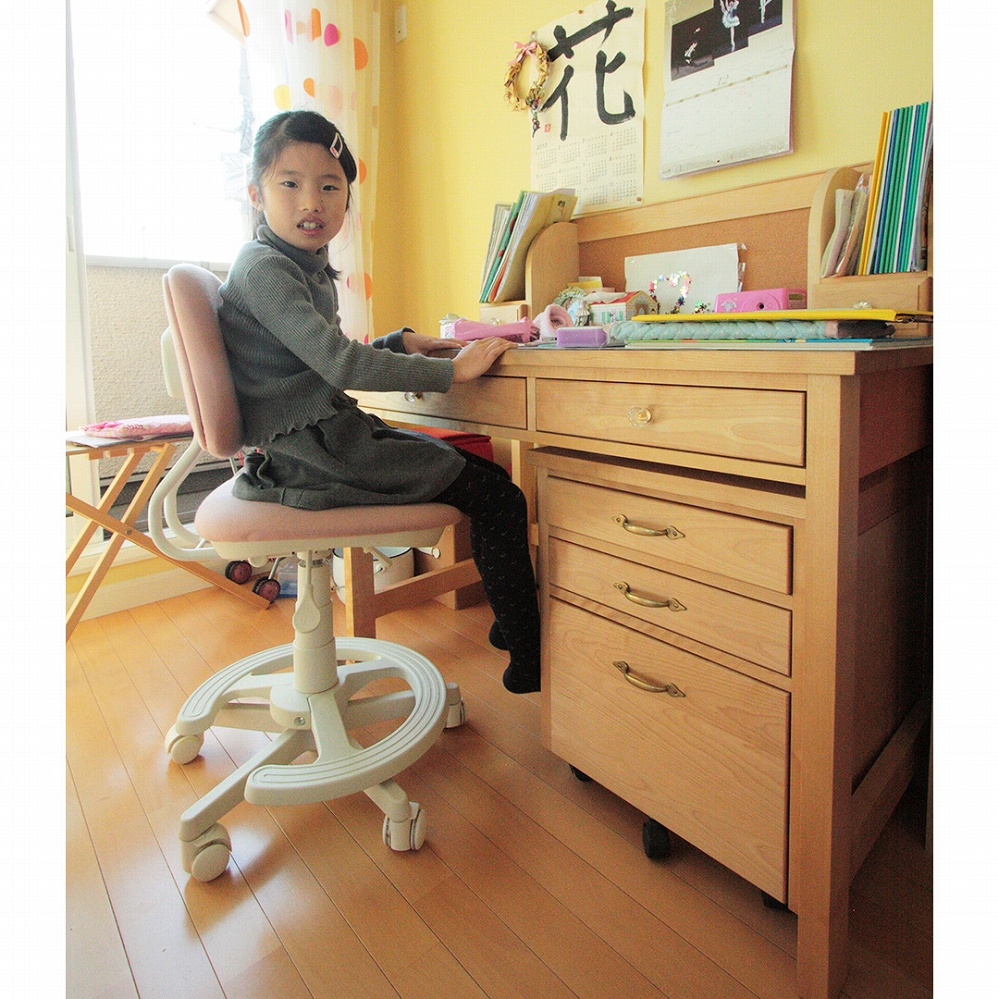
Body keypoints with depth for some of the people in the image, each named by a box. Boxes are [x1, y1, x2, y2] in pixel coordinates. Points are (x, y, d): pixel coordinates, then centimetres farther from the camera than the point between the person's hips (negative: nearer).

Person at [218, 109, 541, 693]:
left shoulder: (310, 267, 19)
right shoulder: (264, 267, -12)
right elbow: (338, 362, -24)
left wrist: (400, 343, 11)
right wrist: (451, 369, -22)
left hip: (328, 436, 10)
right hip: (310, 450, -10)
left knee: (481, 470, 11)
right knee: (499, 495, -12)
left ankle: (510, 623, 19)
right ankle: (530, 660, 0)